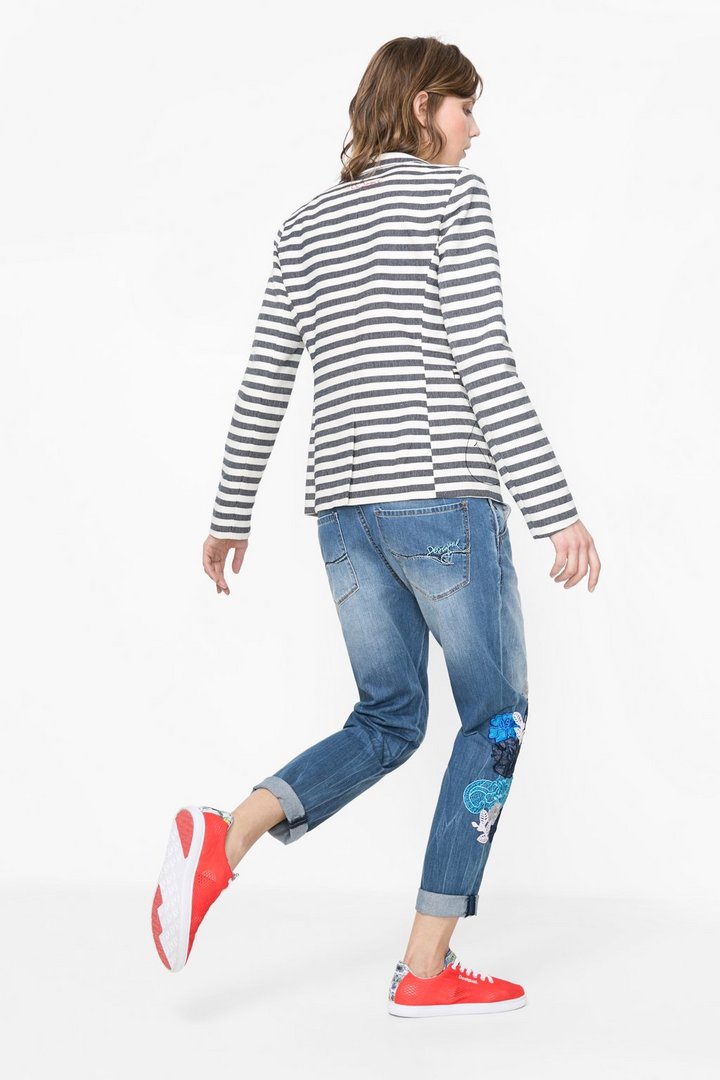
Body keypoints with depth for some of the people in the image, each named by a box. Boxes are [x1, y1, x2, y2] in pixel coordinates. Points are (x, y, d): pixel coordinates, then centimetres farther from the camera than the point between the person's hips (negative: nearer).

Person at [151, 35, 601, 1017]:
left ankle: (224, 835, -7)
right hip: (441, 494, -6)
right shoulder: (452, 197, -3)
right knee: (495, 717, 8)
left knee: (389, 723, 17)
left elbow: (264, 384, 14)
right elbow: (485, 367, -12)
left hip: (343, 506, 7)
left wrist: (231, 514, 21)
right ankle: (427, 968, 6)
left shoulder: (305, 226, 16)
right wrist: (558, 511, -12)